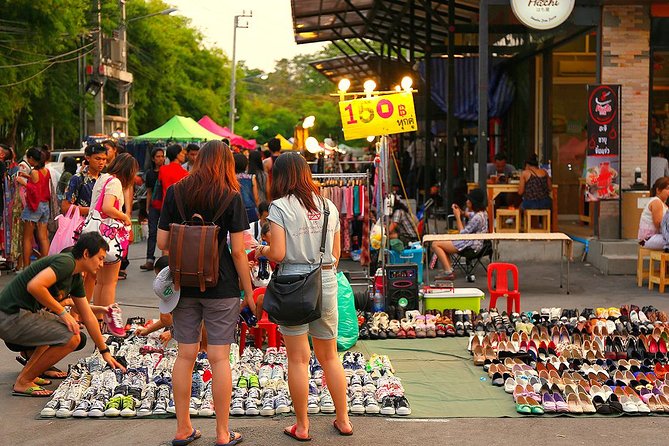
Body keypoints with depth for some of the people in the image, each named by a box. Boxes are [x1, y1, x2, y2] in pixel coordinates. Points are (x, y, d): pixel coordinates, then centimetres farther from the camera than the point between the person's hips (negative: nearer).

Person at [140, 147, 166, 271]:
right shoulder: (149, 173, 11)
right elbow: (149, 192, 16)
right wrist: (147, 207, 11)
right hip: (154, 206, 3)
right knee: (152, 232, -3)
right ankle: (150, 260, -6)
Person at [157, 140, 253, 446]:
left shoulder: (175, 192, 1)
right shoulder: (231, 197, -7)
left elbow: (162, 243, 1)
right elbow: (238, 251, -8)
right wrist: (249, 292, 0)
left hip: (184, 283, 3)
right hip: (221, 285, -3)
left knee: (185, 355, 10)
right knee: (219, 358, 2)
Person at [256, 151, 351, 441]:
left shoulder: (280, 206, -7)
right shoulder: (328, 206, 8)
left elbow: (278, 254, -14)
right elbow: (336, 253, 10)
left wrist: (262, 251, 6)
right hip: (327, 282, 5)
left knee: (298, 359, 4)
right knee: (329, 356, 17)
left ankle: (302, 426, 12)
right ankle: (343, 420, 23)